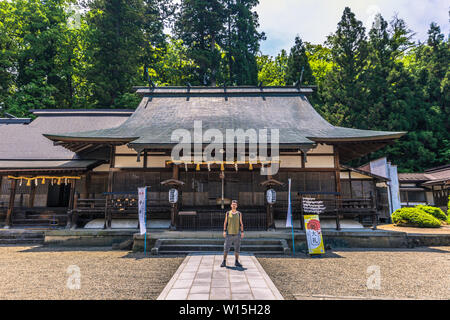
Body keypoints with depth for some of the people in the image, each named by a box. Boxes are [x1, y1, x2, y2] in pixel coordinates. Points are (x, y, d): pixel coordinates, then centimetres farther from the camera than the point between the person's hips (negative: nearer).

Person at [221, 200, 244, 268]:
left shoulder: (239, 213, 4)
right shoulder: (227, 213, 3)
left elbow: (241, 223, 5)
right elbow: (225, 223, 4)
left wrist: (242, 232, -1)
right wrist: (224, 231, -5)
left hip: (237, 233, 1)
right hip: (229, 233, -1)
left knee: (237, 248, 6)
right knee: (226, 248, -2)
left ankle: (236, 262, 17)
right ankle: (224, 262, 6)